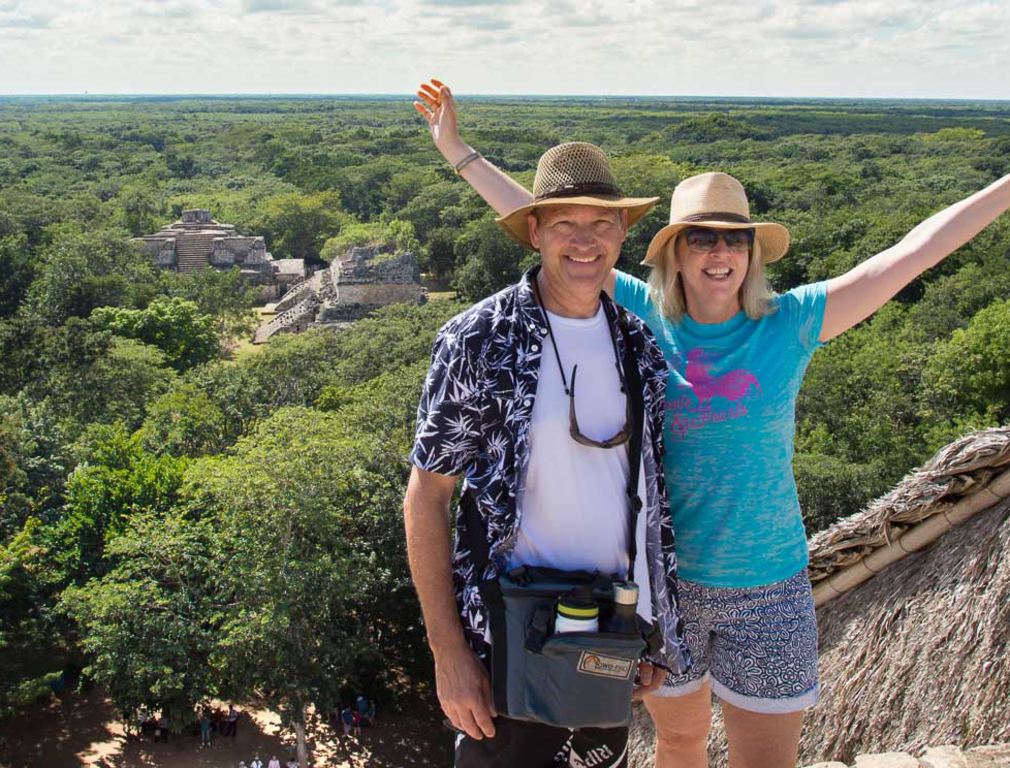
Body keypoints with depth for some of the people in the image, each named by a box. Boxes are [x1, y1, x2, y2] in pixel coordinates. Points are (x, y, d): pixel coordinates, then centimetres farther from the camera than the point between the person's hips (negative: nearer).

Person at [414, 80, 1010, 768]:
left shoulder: (791, 324, -6)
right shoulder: (643, 316, -4)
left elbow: (913, 252, -7)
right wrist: (459, 151, 3)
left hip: (767, 590, -1)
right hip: (663, 580, 1)